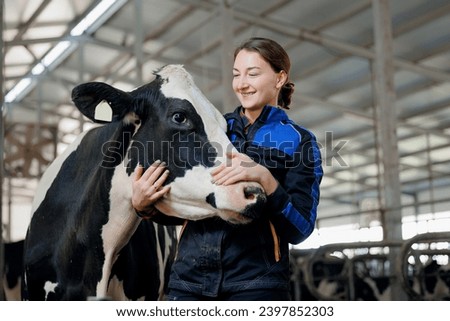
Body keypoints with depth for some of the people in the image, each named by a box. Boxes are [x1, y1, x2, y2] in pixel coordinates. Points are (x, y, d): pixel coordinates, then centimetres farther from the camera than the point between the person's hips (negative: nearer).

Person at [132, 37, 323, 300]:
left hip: (256, 280, -3)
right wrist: (143, 203, -5)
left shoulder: (299, 141, 4)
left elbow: (300, 229, -4)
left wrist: (265, 178, -19)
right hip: (189, 275, 3)